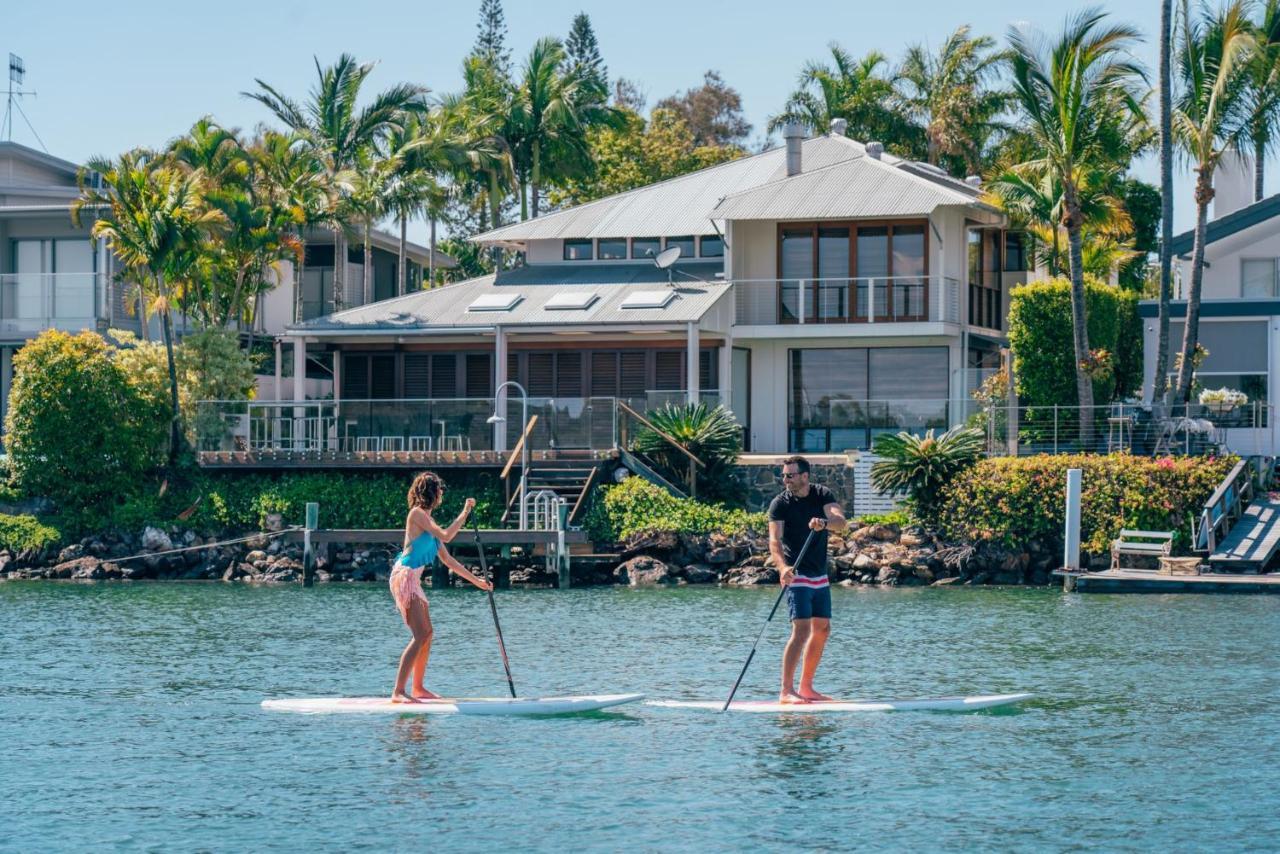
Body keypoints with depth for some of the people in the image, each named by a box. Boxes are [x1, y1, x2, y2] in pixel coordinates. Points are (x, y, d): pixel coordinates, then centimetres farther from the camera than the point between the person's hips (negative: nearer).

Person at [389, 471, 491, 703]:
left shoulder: (428, 519, 20)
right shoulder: (417, 514, -7)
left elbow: (447, 559, 23)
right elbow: (445, 536, -16)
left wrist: (475, 580, 23)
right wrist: (465, 513, -8)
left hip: (413, 580, 10)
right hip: (404, 576, -10)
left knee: (427, 633, 14)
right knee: (421, 636, -15)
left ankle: (418, 688, 21)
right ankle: (398, 691, -18)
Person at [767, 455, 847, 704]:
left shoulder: (822, 495, 1)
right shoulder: (780, 504, -10)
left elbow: (840, 520, -16)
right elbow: (775, 540, -21)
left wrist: (824, 522, -39)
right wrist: (783, 567, -39)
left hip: (820, 576, 6)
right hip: (797, 575, -6)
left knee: (823, 629, 10)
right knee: (802, 629, -17)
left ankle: (806, 687, 19)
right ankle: (786, 691, -20)